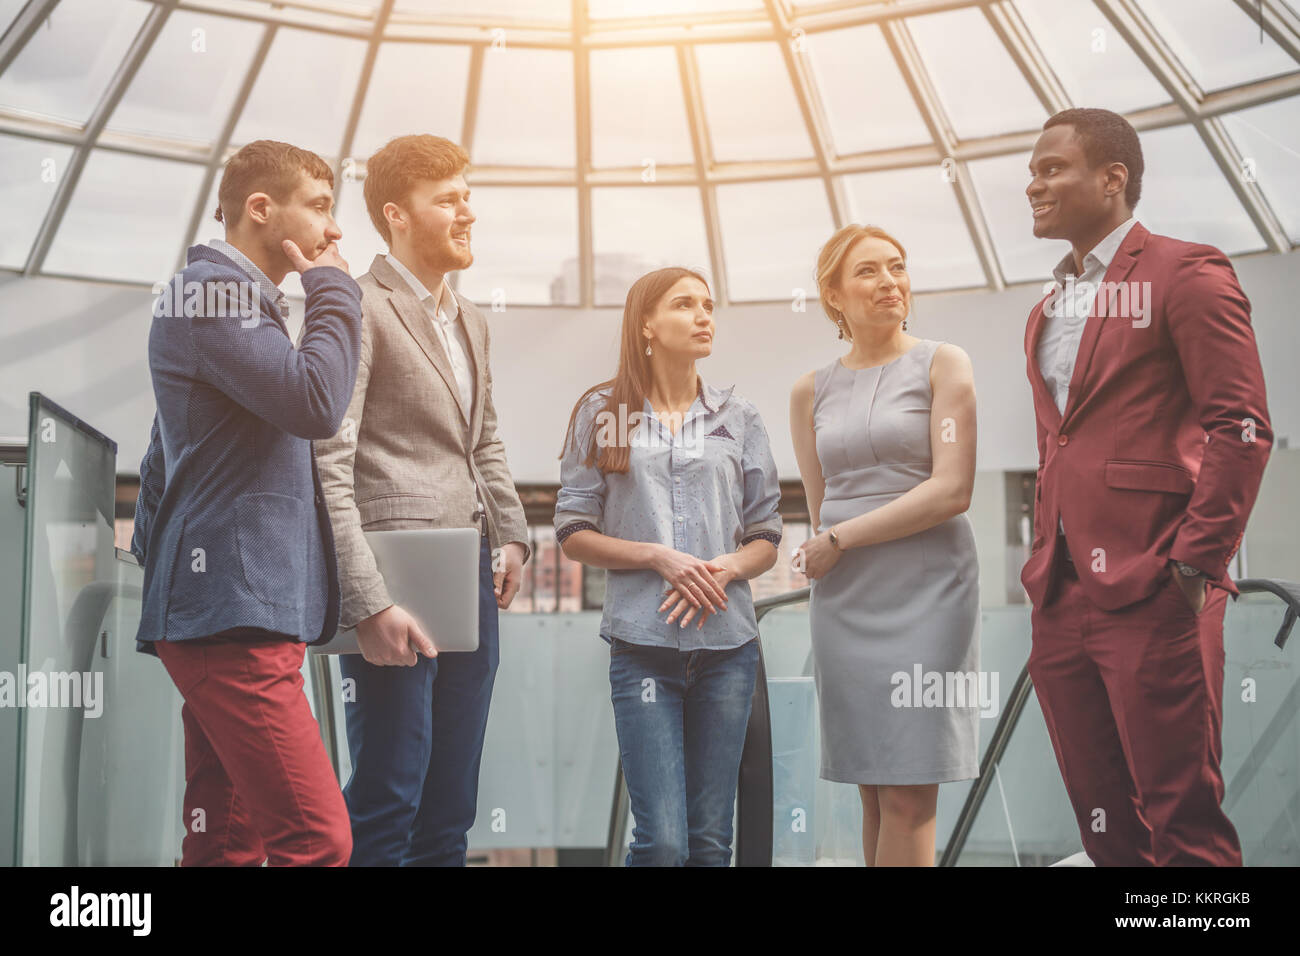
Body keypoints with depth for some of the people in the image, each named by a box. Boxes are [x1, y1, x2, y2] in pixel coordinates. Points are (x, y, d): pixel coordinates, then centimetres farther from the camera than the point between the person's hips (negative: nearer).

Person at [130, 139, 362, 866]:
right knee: (318, 840, -16)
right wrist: (334, 287, -5)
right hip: (235, 613, -10)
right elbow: (315, 402, -20)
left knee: (228, 840, 8)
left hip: (243, 609, 10)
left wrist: (157, 560, 21)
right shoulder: (214, 290, -7)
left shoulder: (233, 297, 24)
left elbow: (163, 463, 26)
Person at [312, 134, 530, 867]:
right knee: (387, 805, -4)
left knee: (451, 814, 12)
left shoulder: (472, 322, 19)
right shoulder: (359, 312, -8)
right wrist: (369, 602, -21)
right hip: (401, 583, -8)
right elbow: (328, 467, -15)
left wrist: (512, 533, 14)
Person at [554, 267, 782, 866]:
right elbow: (573, 533, 3)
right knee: (661, 840, -10)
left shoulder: (738, 418, 12)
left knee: (710, 839, 4)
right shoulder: (603, 413, 6)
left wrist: (723, 569, -9)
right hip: (642, 643, -2)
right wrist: (660, 557, -10)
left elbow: (766, 538, 12)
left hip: (727, 643, 2)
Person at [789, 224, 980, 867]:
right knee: (872, 790, 5)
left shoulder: (942, 365, 1)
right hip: (843, 597, 3)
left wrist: (841, 538, -8)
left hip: (925, 591, -3)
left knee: (909, 794, -6)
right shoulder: (811, 392, 11)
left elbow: (952, 490, -9)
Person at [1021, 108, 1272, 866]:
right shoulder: (1048, 311, 20)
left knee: (1181, 820, -4)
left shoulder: (1186, 274, -4)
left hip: (1151, 596, -7)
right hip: (1064, 600, 8)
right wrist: (1046, 562, 14)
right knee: (1105, 824, 11)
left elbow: (1242, 428, -10)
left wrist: (1194, 568, -15)